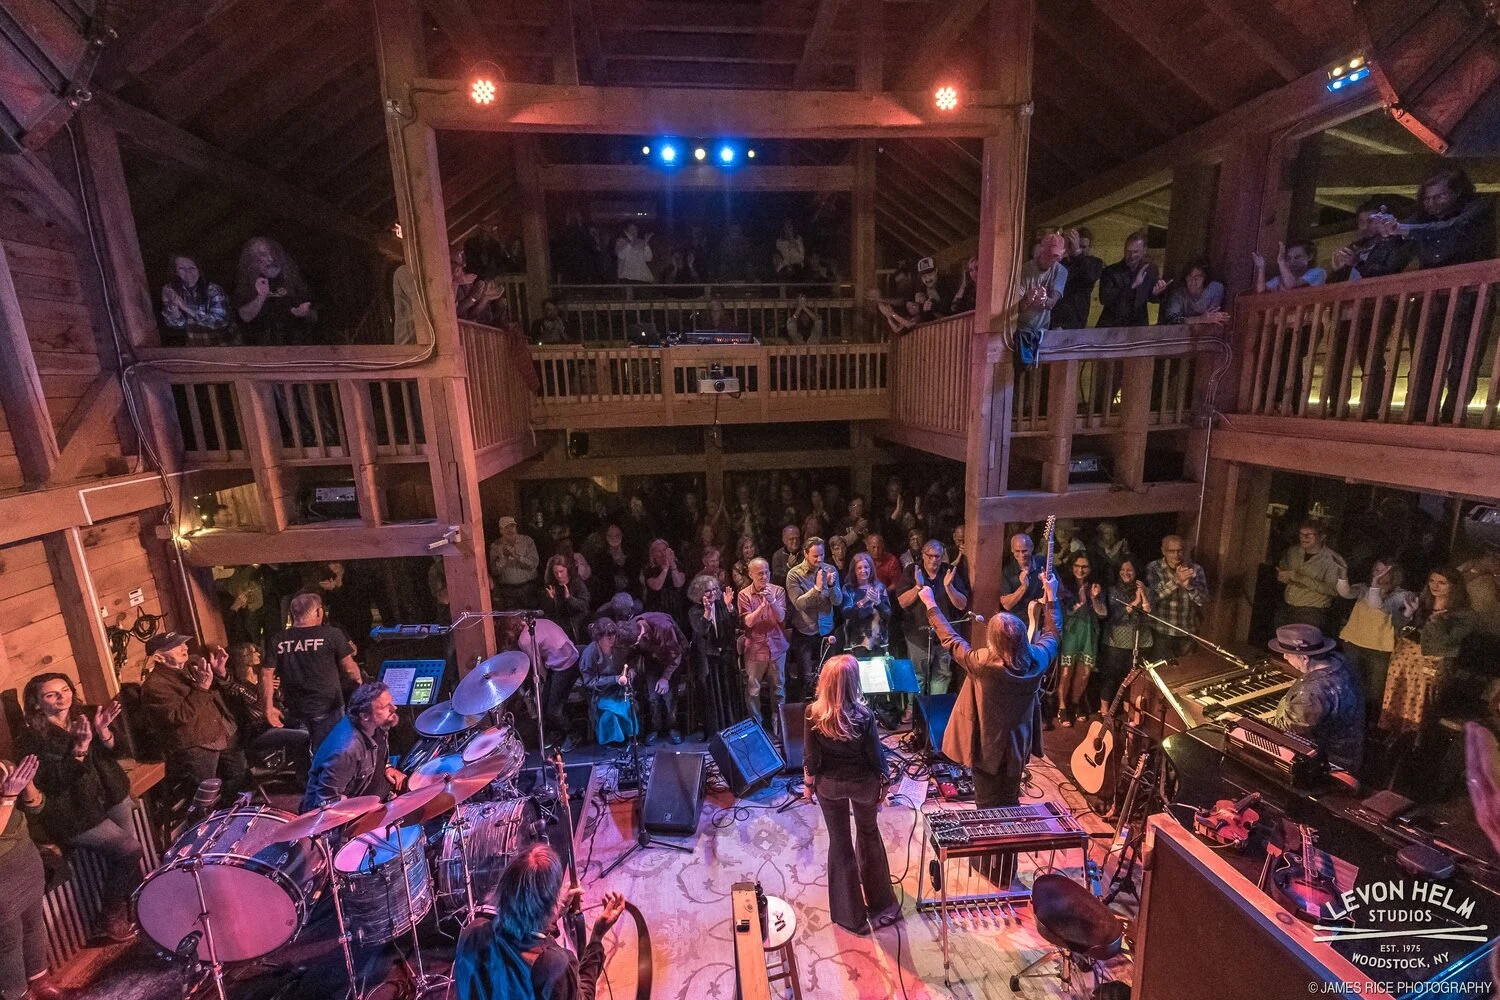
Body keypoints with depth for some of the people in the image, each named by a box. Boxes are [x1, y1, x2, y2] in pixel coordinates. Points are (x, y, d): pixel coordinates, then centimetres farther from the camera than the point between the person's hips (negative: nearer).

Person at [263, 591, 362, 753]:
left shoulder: (277, 640, -1)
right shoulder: (332, 634, -11)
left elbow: (266, 675, -1)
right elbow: (349, 668, -6)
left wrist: (268, 707, 8)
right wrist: (358, 680, 14)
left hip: (295, 710, 4)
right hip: (327, 709, -3)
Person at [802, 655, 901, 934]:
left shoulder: (813, 714, -23)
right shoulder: (863, 715, -27)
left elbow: (811, 757, -12)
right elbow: (876, 755, -14)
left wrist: (808, 784, 5)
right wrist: (883, 784, 4)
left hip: (829, 784, 1)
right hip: (863, 782, 0)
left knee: (839, 842, 19)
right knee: (869, 833, 27)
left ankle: (850, 914, 35)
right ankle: (879, 902, 44)